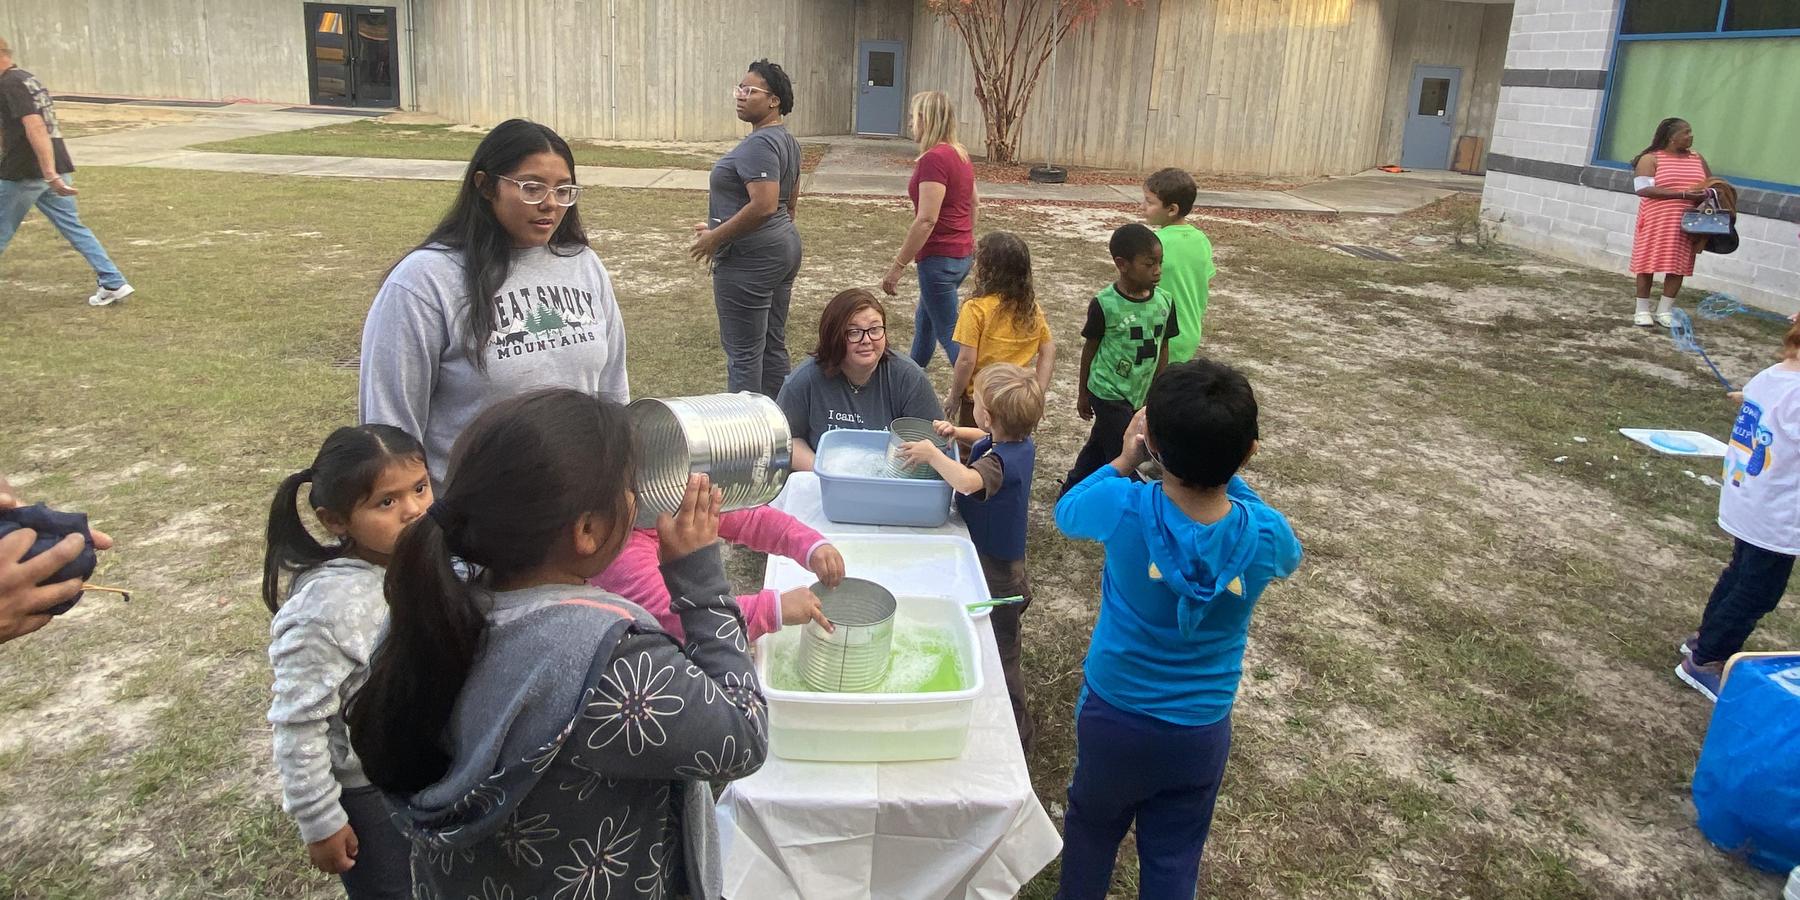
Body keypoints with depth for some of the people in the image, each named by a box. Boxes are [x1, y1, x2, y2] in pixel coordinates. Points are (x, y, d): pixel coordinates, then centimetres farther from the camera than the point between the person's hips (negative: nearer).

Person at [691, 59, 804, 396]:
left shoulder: (758, 144, -18)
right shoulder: (787, 140, 13)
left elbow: (763, 205, -28)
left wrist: (715, 237, -18)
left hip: (750, 259, -11)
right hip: (785, 247, 11)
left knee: (743, 352, -4)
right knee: (774, 344, 15)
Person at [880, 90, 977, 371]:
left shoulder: (933, 159, -20)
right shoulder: (960, 154, 8)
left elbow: (926, 220, -25)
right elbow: (974, 201, 21)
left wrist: (897, 266, -21)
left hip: (939, 258, -10)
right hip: (962, 254, 10)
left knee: (949, 334, -3)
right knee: (924, 321, 25)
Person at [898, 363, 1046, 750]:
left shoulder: (999, 462, -31)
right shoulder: (1021, 443, -3)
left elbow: (967, 482, -53)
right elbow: (987, 439, 18)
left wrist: (932, 454, -40)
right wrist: (956, 433, -1)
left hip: (995, 573, -9)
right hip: (1007, 563, 9)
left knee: (999, 654, 8)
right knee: (1002, 645, 25)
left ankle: (1017, 729, 25)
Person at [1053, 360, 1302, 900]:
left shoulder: (1124, 508, -28)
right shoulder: (1265, 536, -22)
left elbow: (1066, 512, -4)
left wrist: (1124, 461, 3)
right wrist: (1226, 474, 1)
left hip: (1113, 716, 0)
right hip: (1202, 730, 1)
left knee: (1092, 834, 25)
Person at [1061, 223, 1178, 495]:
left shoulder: (1164, 302, -5)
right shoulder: (1104, 304, -17)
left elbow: (1162, 348, 5)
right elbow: (1090, 348, -5)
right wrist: (1083, 393, 3)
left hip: (1140, 395, 5)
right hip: (1109, 393, -5)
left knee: (1099, 447, 22)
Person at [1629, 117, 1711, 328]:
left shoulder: (1697, 159, 13)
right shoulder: (1651, 159, -5)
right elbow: (1643, 188, -17)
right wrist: (1683, 194, -21)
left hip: (1687, 222, 5)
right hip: (1656, 220, -4)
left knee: (1678, 266, 2)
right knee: (1649, 263, 0)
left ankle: (1664, 311, 10)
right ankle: (1642, 310, 10)